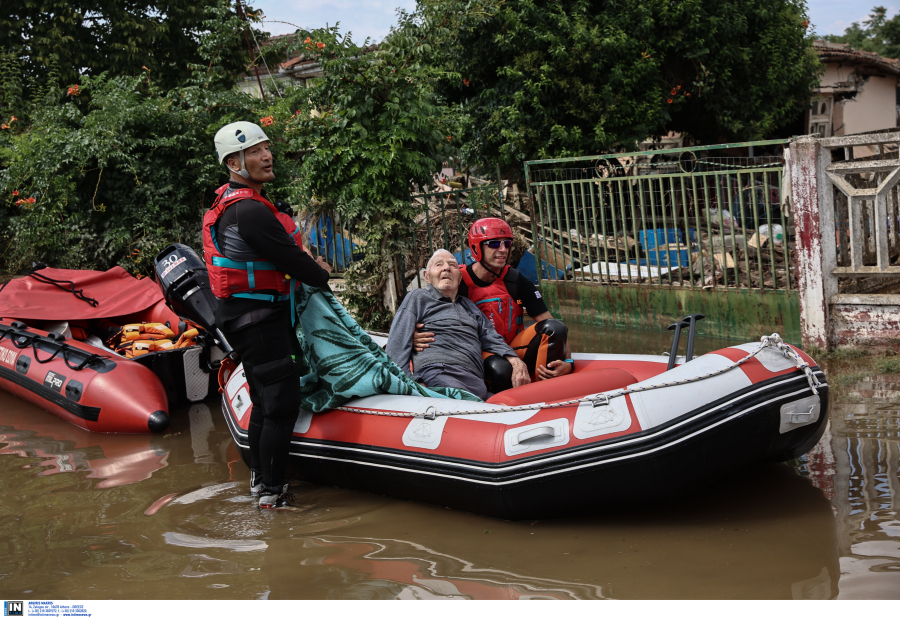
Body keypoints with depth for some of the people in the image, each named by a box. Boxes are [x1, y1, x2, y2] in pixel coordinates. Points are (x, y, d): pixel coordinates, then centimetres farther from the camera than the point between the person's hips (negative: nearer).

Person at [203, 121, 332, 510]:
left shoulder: (230, 203, 13)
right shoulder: (250, 210, -22)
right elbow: (290, 260, -19)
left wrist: (305, 263, 8)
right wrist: (322, 276, 0)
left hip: (246, 316, 11)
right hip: (260, 318, -11)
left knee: (265, 401, 20)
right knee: (283, 405, -7)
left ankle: (259, 480, 32)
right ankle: (272, 495, 0)